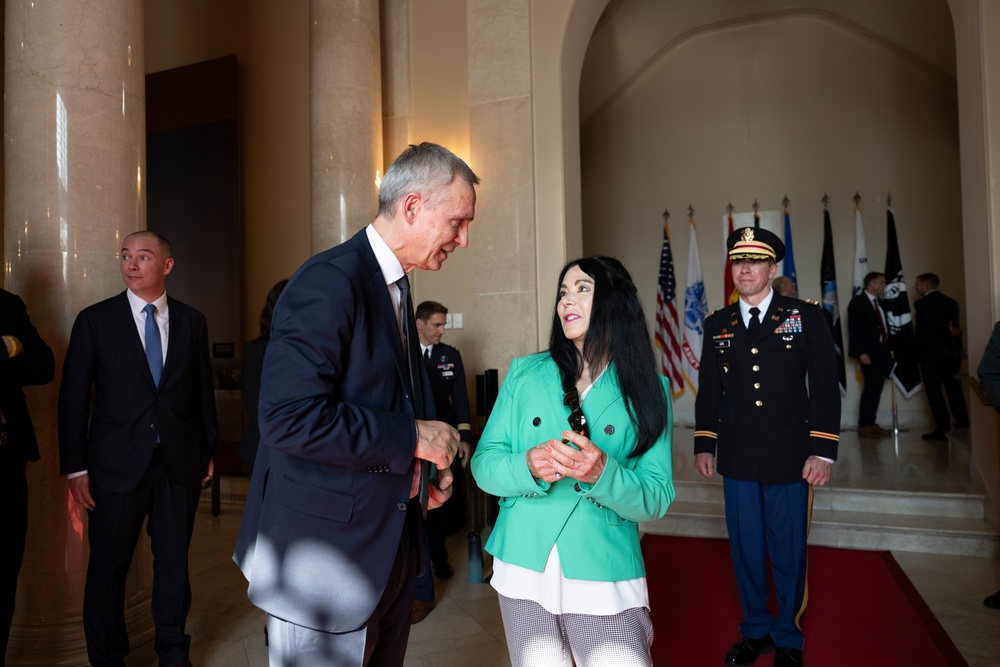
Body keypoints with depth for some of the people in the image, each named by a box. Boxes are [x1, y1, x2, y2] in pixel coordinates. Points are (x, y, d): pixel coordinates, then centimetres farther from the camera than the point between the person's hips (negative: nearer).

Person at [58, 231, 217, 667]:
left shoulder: (191, 321, 4)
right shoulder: (95, 320, 0)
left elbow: (203, 390, 7)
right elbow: (73, 398, -1)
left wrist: (209, 449, 8)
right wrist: (75, 467, -4)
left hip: (180, 462, 1)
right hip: (118, 463, -1)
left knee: (174, 561, 13)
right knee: (108, 566, 9)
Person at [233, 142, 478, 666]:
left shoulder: (395, 287, 11)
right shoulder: (329, 281, -20)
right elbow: (288, 417, -28)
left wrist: (427, 466, 6)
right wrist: (412, 438, -21)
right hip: (325, 557, -9)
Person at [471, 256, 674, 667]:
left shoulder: (647, 389, -2)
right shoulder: (525, 373, 1)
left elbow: (656, 499, -6)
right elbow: (483, 463, -1)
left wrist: (603, 474, -25)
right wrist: (528, 466, -21)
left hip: (604, 575, -1)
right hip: (524, 567, 1)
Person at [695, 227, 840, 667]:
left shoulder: (806, 316, -1)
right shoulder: (717, 325, 7)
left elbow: (825, 386, -3)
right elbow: (709, 390, 11)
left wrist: (823, 451, -8)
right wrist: (704, 445, 8)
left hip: (790, 460, -2)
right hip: (737, 460, 2)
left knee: (789, 552, 10)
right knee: (745, 549, 13)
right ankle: (755, 630, 33)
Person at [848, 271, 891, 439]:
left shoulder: (879, 302, 17)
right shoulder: (857, 302, -7)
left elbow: (883, 326, 17)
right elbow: (853, 329, -13)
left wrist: (887, 349, 8)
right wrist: (861, 353, -19)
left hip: (882, 351, 8)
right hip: (869, 352, -8)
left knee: (877, 388, 8)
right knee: (871, 387, -10)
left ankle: (871, 423, 14)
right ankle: (864, 426, -3)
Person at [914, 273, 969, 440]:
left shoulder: (921, 303, -8)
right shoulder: (951, 302, 12)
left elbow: (932, 322, -20)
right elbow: (954, 325, 9)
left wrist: (948, 332, -12)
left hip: (931, 353, -7)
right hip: (952, 352, 7)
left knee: (934, 391, -5)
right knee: (954, 388, 19)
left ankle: (942, 428, -9)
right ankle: (962, 420, 32)